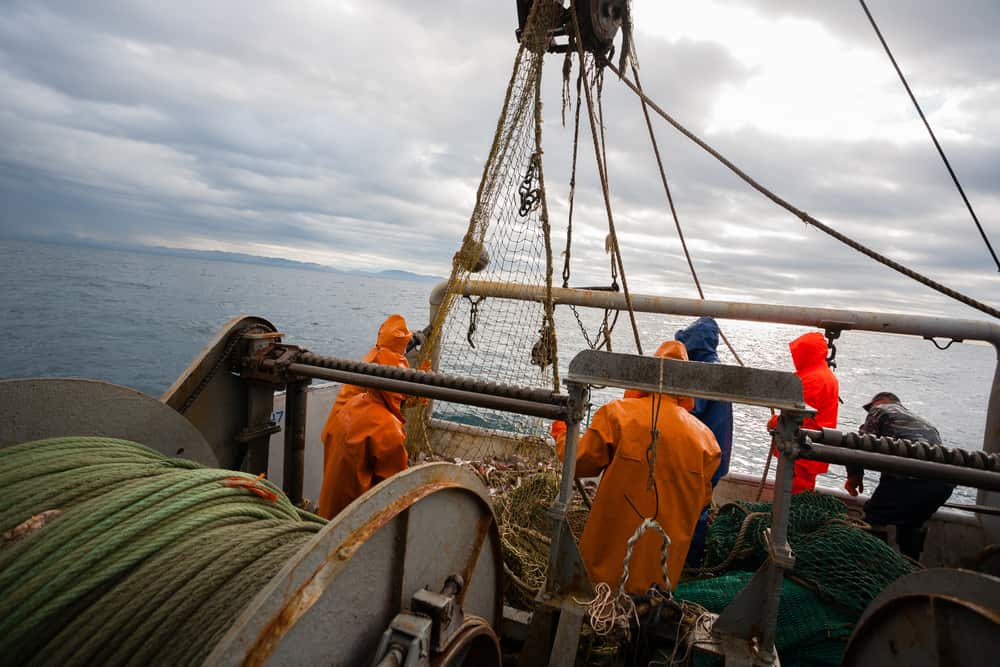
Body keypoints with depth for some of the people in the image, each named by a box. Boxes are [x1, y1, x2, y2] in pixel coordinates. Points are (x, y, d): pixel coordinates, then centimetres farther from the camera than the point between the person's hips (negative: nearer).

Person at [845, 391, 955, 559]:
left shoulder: (881, 410, 15)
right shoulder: (921, 420, 35)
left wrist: (854, 477, 16)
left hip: (911, 478, -8)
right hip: (945, 482, 8)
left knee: (874, 522, 6)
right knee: (911, 526, 27)